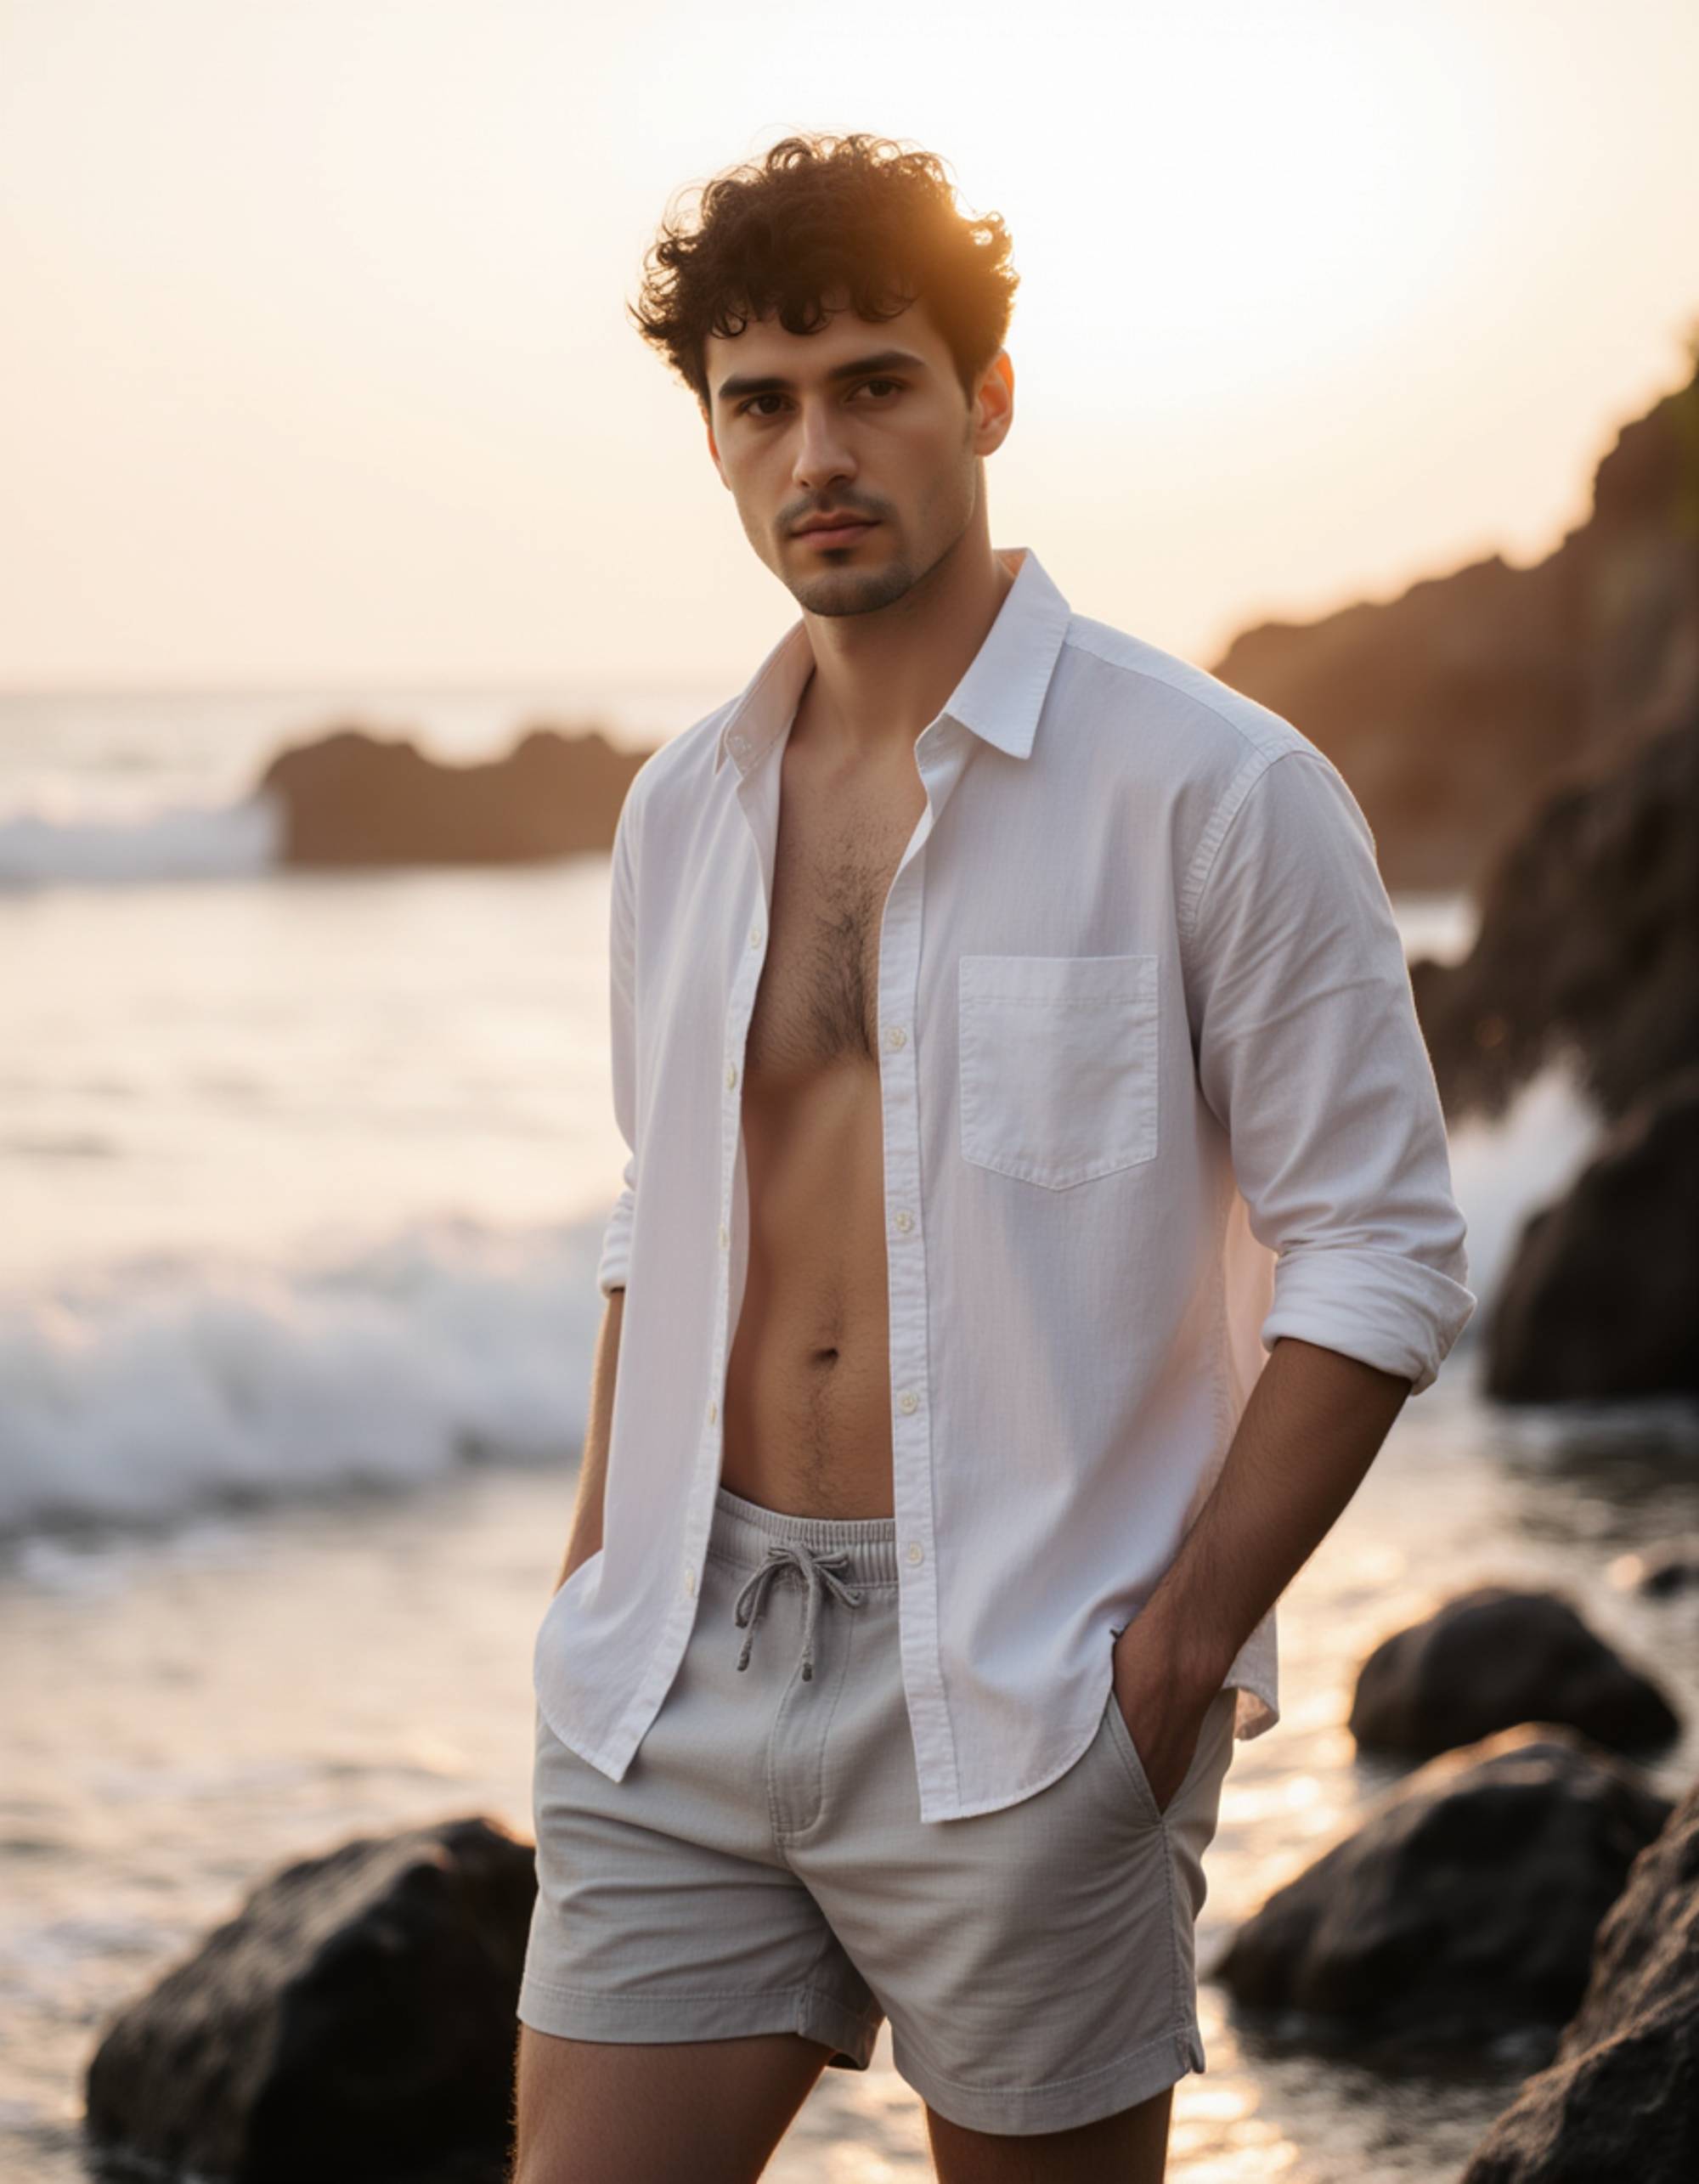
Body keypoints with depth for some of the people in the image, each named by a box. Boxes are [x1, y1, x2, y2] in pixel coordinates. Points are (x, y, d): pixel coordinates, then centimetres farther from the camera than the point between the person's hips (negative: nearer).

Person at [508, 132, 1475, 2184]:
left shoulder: (1212, 790, -7)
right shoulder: (681, 809, 11)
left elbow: (1380, 1257, -7)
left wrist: (1187, 1637, -13)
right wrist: (598, 1597, 14)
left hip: (1018, 1703, -4)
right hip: (687, 1673, 5)